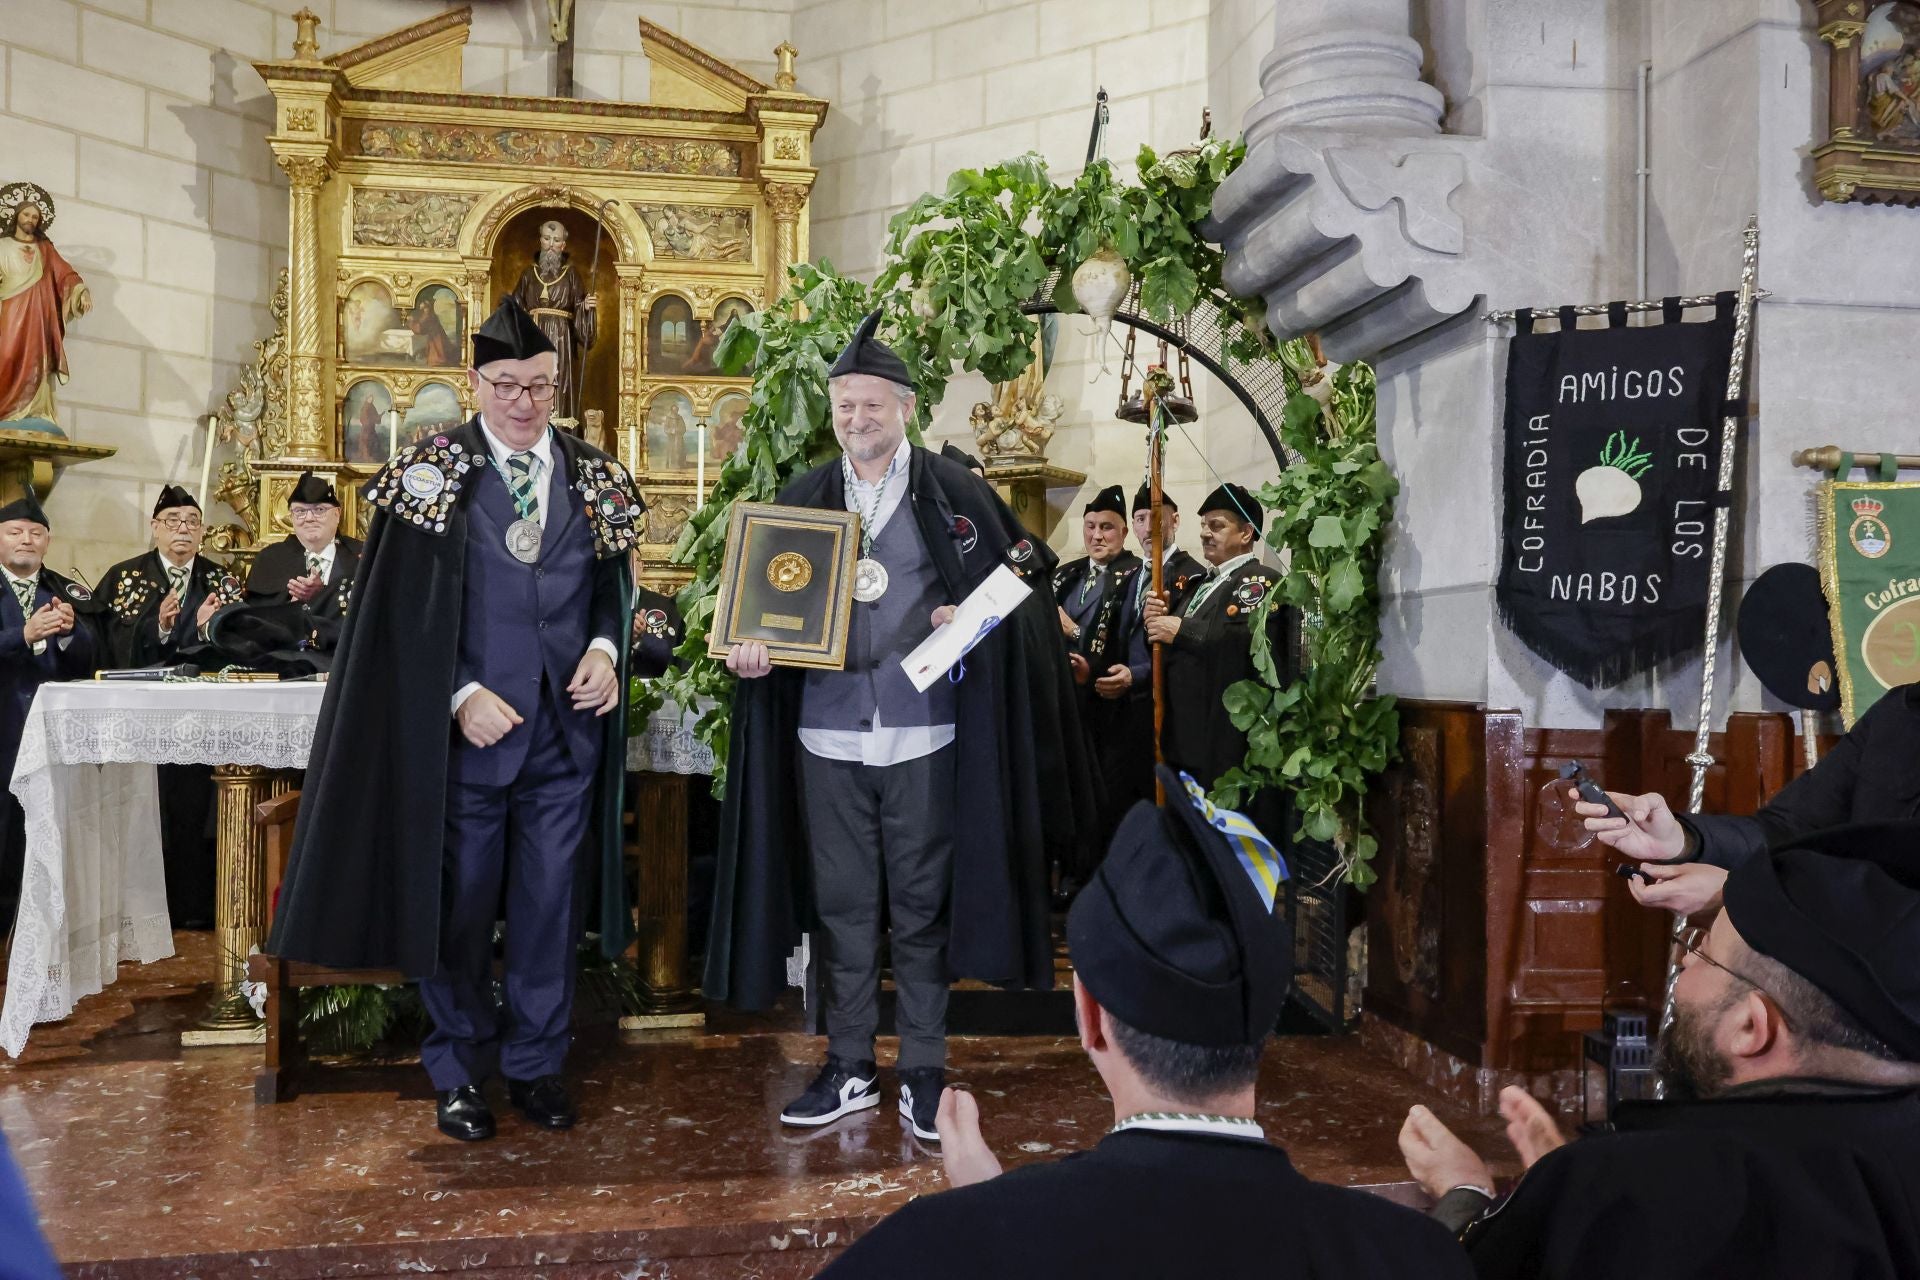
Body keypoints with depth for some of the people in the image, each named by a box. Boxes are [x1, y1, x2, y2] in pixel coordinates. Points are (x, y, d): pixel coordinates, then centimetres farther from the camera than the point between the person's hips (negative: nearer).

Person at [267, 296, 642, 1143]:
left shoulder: (592, 477, 7)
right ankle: (459, 1072, 24)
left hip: (566, 724, 3)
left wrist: (604, 647, -7)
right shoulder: (434, 472, -2)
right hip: (463, 724, -2)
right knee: (459, 903, 8)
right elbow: (408, 607, -5)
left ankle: (535, 1064, 24)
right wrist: (462, 694, -14)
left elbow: (615, 585, 13)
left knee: (550, 901, 9)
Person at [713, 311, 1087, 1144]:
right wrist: (749, 651, -8)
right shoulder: (802, 501, 11)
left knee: (920, 904, 5)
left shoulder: (949, 491, 2)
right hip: (827, 731, 3)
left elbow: (1013, 575, 1)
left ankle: (923, 1072, 16)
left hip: (921, 732, -3)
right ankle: (849, 1068, 21)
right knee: (841, 905, 9)